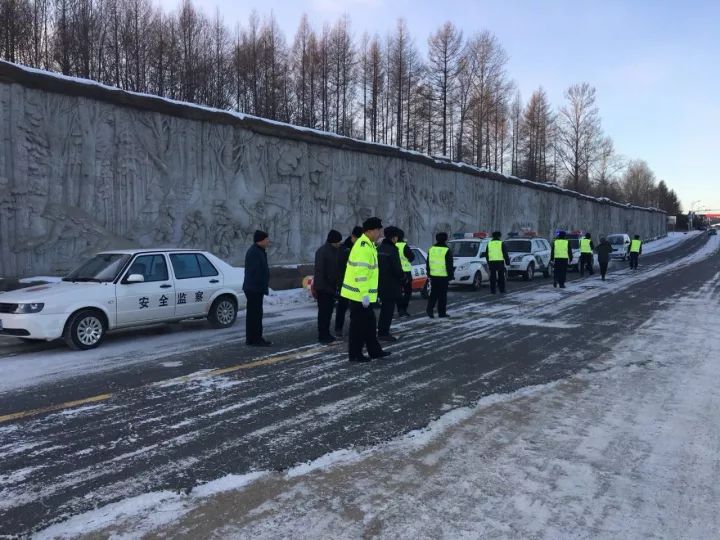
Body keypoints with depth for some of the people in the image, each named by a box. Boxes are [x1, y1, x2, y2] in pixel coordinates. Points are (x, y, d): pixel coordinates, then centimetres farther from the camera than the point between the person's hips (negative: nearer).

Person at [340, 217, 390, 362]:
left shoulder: (368, 245, 14)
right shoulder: (363, 247, -20)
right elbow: (360, 274, -26)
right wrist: (364, 294, -25)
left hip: (364, 294, 10)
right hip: (359, 294, -10)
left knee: (369, 323, 17)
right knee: (358, 324, 0)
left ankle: (374, 350, 28)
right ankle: (354, 354, 10)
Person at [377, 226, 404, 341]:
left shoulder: (380, 249, 9)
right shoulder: (392, 250, -18)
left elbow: (376, 265, 14)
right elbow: (397, 268, -20)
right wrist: (403, 276, -1)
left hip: (381, 284, 8)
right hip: (391, 285, -8)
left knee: (384, 309, 19)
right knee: (388, 309, -1)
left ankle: (382, 331, 26)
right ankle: (384, 333, 2)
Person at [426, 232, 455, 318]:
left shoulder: (431, 249, 7)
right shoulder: (447, 251, -9)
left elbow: (428, 263, 14)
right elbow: (449, 265, -8)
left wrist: (429, 274, 21)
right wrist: (451, 276, 0)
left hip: (433, 276, 4)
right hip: (443, 276, -4)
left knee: (433, 294, 12)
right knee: (442, 295, 2)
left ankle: (430, 309, -2)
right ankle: (442, 312, 7)